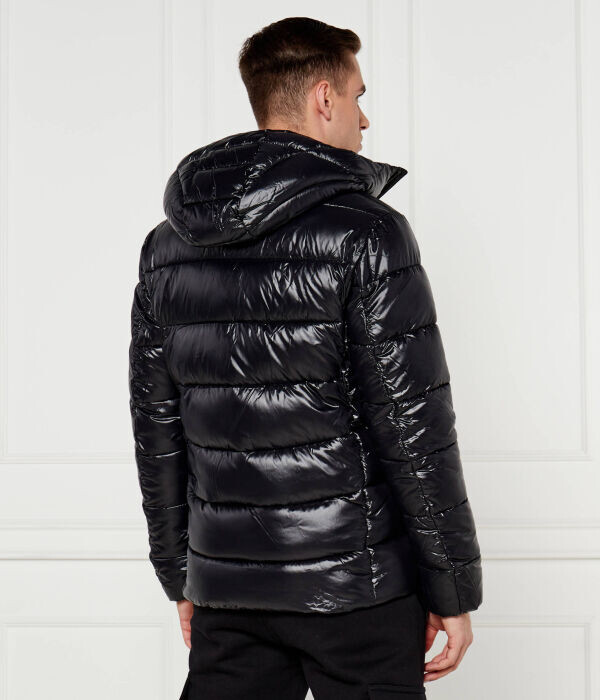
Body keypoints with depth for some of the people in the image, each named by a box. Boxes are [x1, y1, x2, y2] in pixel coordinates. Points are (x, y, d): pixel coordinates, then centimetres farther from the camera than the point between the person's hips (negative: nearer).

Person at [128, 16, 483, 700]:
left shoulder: (166, 246, 6)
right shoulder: (365, 233, -12)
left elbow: (155, 428, 10)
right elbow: (414, 428, -13)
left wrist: (181, 577, 19)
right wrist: (453, 591, -4)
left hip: (227, 594, 5)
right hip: (355, 585, -5)